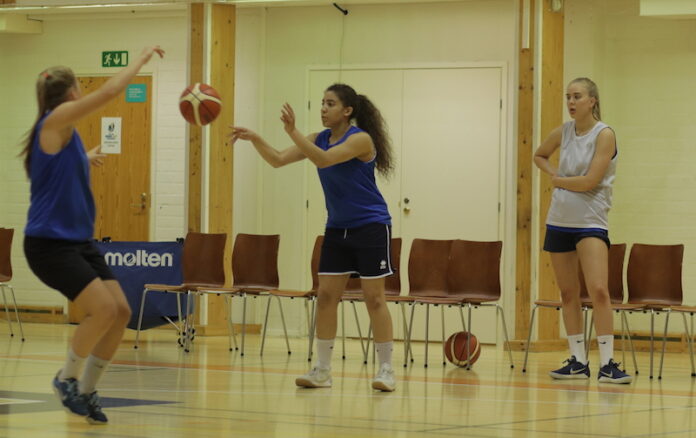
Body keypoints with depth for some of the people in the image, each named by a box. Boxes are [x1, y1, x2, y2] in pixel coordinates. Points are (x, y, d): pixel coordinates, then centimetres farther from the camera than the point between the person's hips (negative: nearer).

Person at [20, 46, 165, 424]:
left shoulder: (62, 133, 15)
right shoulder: (56, 121, -11)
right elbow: (110, 90, -18)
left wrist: (85, 160, 49)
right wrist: (142, 59, -6)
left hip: (78, 241, 9)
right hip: (49, 243, -9)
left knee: (121, 311, -1)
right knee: (104, 309, -21)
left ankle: (86, 390, 12)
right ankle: (67, 378, 1)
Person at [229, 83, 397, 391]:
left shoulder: (361, 139, -16)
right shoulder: (319, 139, 4)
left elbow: (323, 159, -30)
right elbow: (278, 160, -2)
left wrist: (292, 132, -38)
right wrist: (254, 139, -19)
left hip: (370, 227, -7)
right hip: (337, 229, 7)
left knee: (374, 298, -5)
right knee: (326, 296, 1)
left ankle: (386, 370, 2)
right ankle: (322, 371, 5)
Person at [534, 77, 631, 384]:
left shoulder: (604, 135, -11)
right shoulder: (562, 133, 6)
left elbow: (590, 181, -18)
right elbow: (539, 156, 26)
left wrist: (559, 181, -3)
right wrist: (554, 175, 7)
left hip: (590, 220, -6)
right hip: (559, 220, 6)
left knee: (598, 290, -17)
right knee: (568, 293, 8)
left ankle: (607, 364, -15)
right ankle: (578, 362, 15)